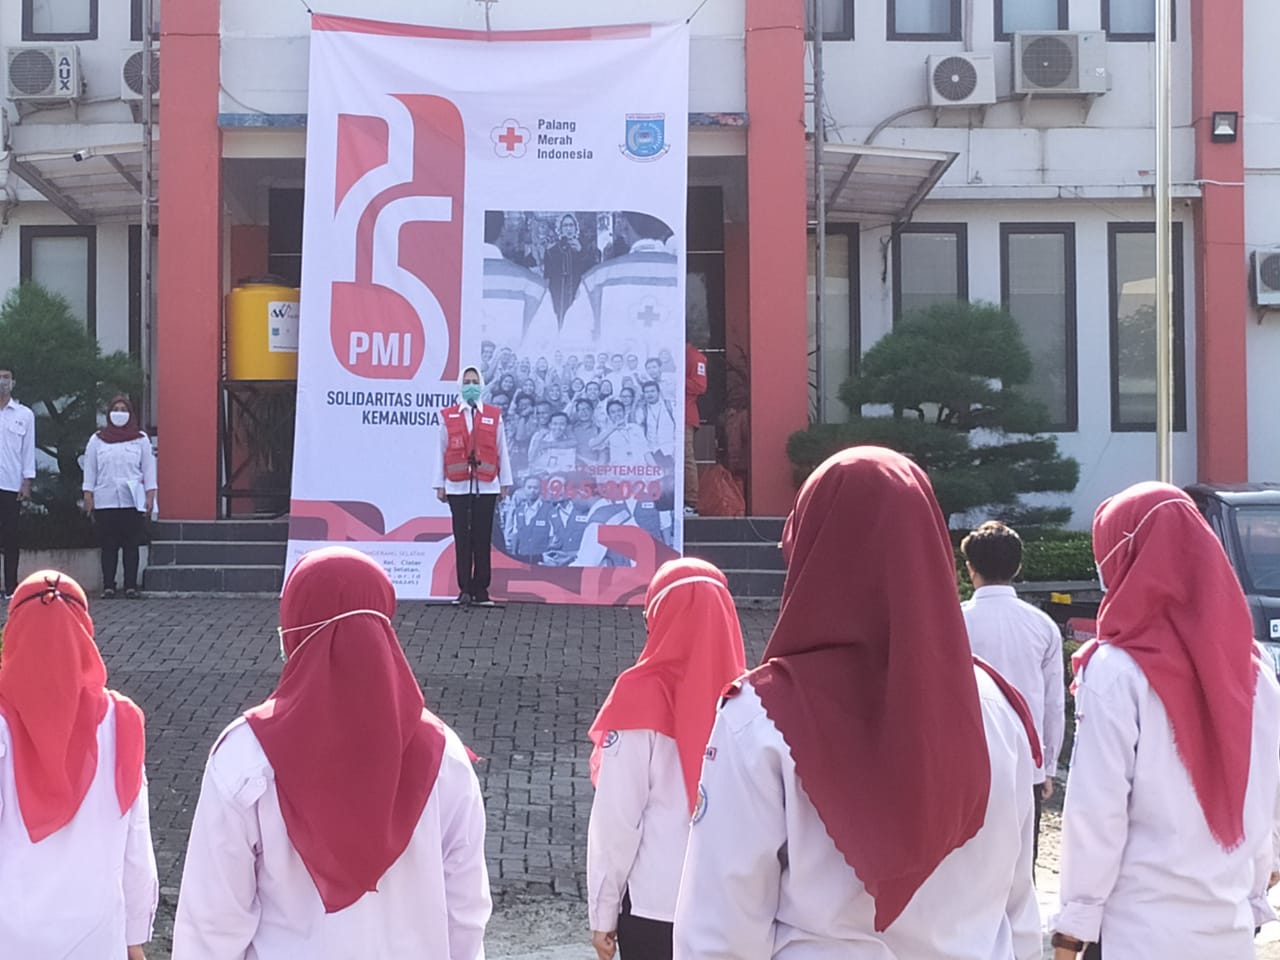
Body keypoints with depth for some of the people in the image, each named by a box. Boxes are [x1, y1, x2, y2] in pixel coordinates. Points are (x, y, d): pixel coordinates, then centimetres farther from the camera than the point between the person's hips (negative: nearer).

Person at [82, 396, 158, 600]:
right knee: (108, 546, 0)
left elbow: (148, 468, 7)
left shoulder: (141, 439, 9)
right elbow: (90, 469, 10)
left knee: (131, 545, -2)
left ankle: (131, 586, 1)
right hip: (105, 501, 1)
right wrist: (88, 496, 2)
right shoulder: (97, 440, 11)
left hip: (132, 501, -1)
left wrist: (150, 496, -1)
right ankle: (108, 586, 3)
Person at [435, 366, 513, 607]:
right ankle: (464, 590, 4)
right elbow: (442, 452, 6)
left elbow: (502, 451, 9)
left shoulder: (493, 416, 7)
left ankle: (481, 590, 5)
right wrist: (440, 485, 4)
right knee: (462, 539, 1)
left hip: (486, 487, 0)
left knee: (483, 539, 0)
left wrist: (505, 484, 7)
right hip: (458, 487, 0)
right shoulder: (448, 416, 6)